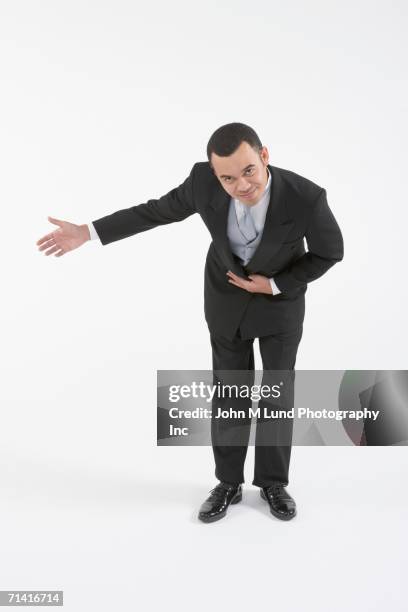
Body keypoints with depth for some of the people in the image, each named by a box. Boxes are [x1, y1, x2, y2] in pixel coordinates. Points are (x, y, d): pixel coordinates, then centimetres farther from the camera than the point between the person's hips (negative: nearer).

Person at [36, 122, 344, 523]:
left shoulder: (306, 197, -34)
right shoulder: (204, 180, -29)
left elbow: (330, 252, -15)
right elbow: (159, 210, -11)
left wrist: (275, 285, -19)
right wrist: (88, 233, -12)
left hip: (281, 298, -1)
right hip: (226, 295, 1)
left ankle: (273, 481, 28)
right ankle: (229, 482, 25)